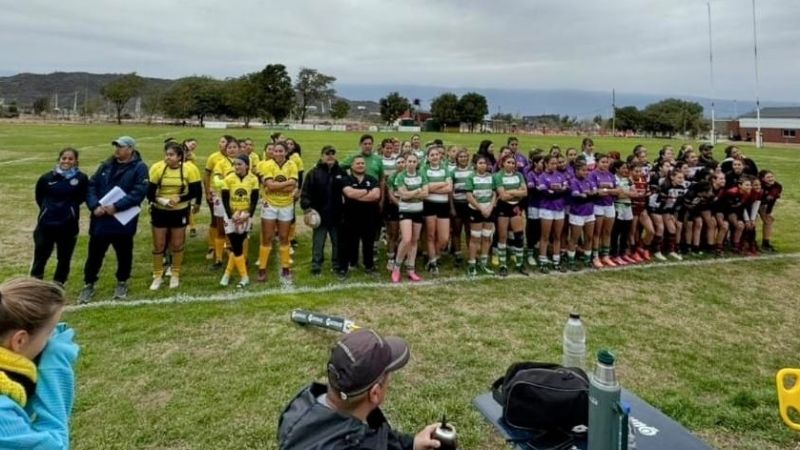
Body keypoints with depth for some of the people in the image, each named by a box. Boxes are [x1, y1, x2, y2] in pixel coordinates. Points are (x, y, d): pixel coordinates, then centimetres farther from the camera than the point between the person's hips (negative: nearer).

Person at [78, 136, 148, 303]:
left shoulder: (139, 168, -6)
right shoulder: (106, 165, 10)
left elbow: (139, 192, -17)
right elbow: (91, 186, 7)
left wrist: (116, 206, -23)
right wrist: (94, 206, -10)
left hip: (124, 222, -4)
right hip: (100, 220, 4)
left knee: (124, 254, 11)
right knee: (95, 254, 10)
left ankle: (122, 283, 31)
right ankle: (89, 284, 25)